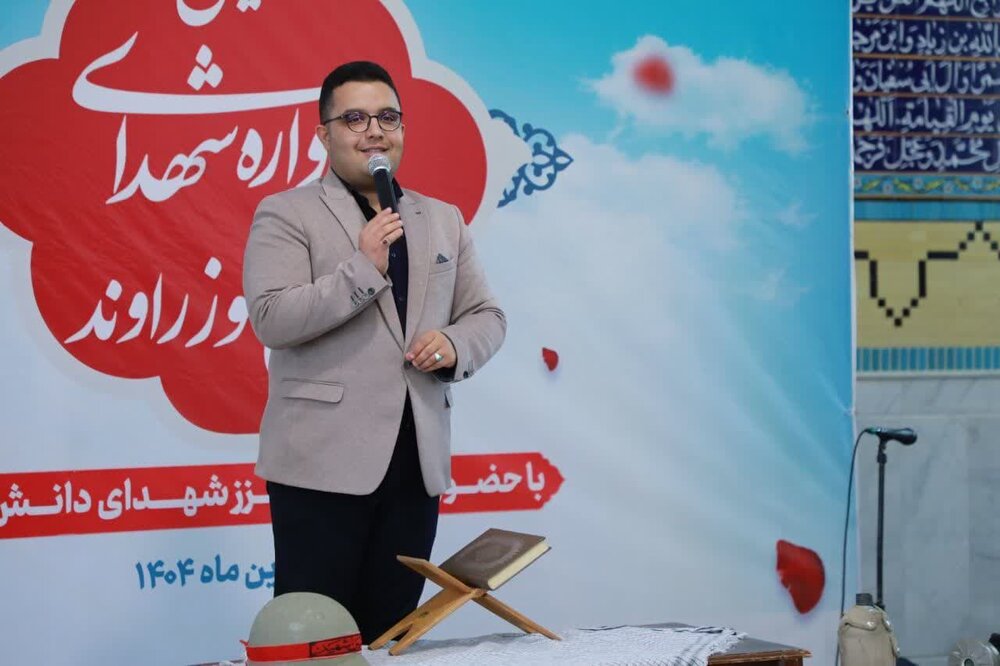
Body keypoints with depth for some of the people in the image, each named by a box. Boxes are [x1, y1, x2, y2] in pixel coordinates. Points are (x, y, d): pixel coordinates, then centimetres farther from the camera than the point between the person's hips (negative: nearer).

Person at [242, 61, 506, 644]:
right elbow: (272, 318, -12)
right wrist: (364, 267, -19)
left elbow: (488, 316, 17)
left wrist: (454, 345, -6)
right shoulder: (287, 214, 0)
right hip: (324, 460, -5)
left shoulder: (444, 220, 16)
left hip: (416, 460, 5)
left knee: (390, 634, 10)